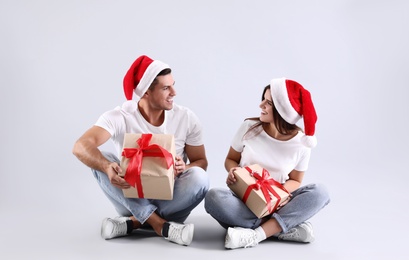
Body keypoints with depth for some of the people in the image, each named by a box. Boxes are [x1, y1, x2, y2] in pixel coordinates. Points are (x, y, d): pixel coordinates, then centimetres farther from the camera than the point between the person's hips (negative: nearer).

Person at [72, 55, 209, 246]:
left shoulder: (187, 119, -10)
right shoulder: (120, 117, -16)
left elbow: (201, 162, -2)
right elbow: (81, 147, -31)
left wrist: (184, 169, -27)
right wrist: (107, 167, -52)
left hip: (170, 200, 1)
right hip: (132, 198, -1)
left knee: (199, 178, -29)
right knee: (102, 161, -26)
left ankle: (133, 222, -21)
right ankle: (160, 224, -29)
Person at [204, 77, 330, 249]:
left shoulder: (301, 142, -7)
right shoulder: (249, 127, -6)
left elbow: (295, 180, 4)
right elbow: (230, 159, 7)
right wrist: (233, 170, -17)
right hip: (243, 200, 0)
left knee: (319, 192, -25)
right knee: (214, 197, -34)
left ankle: (256, 234, -34)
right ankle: (286, 229, -28)